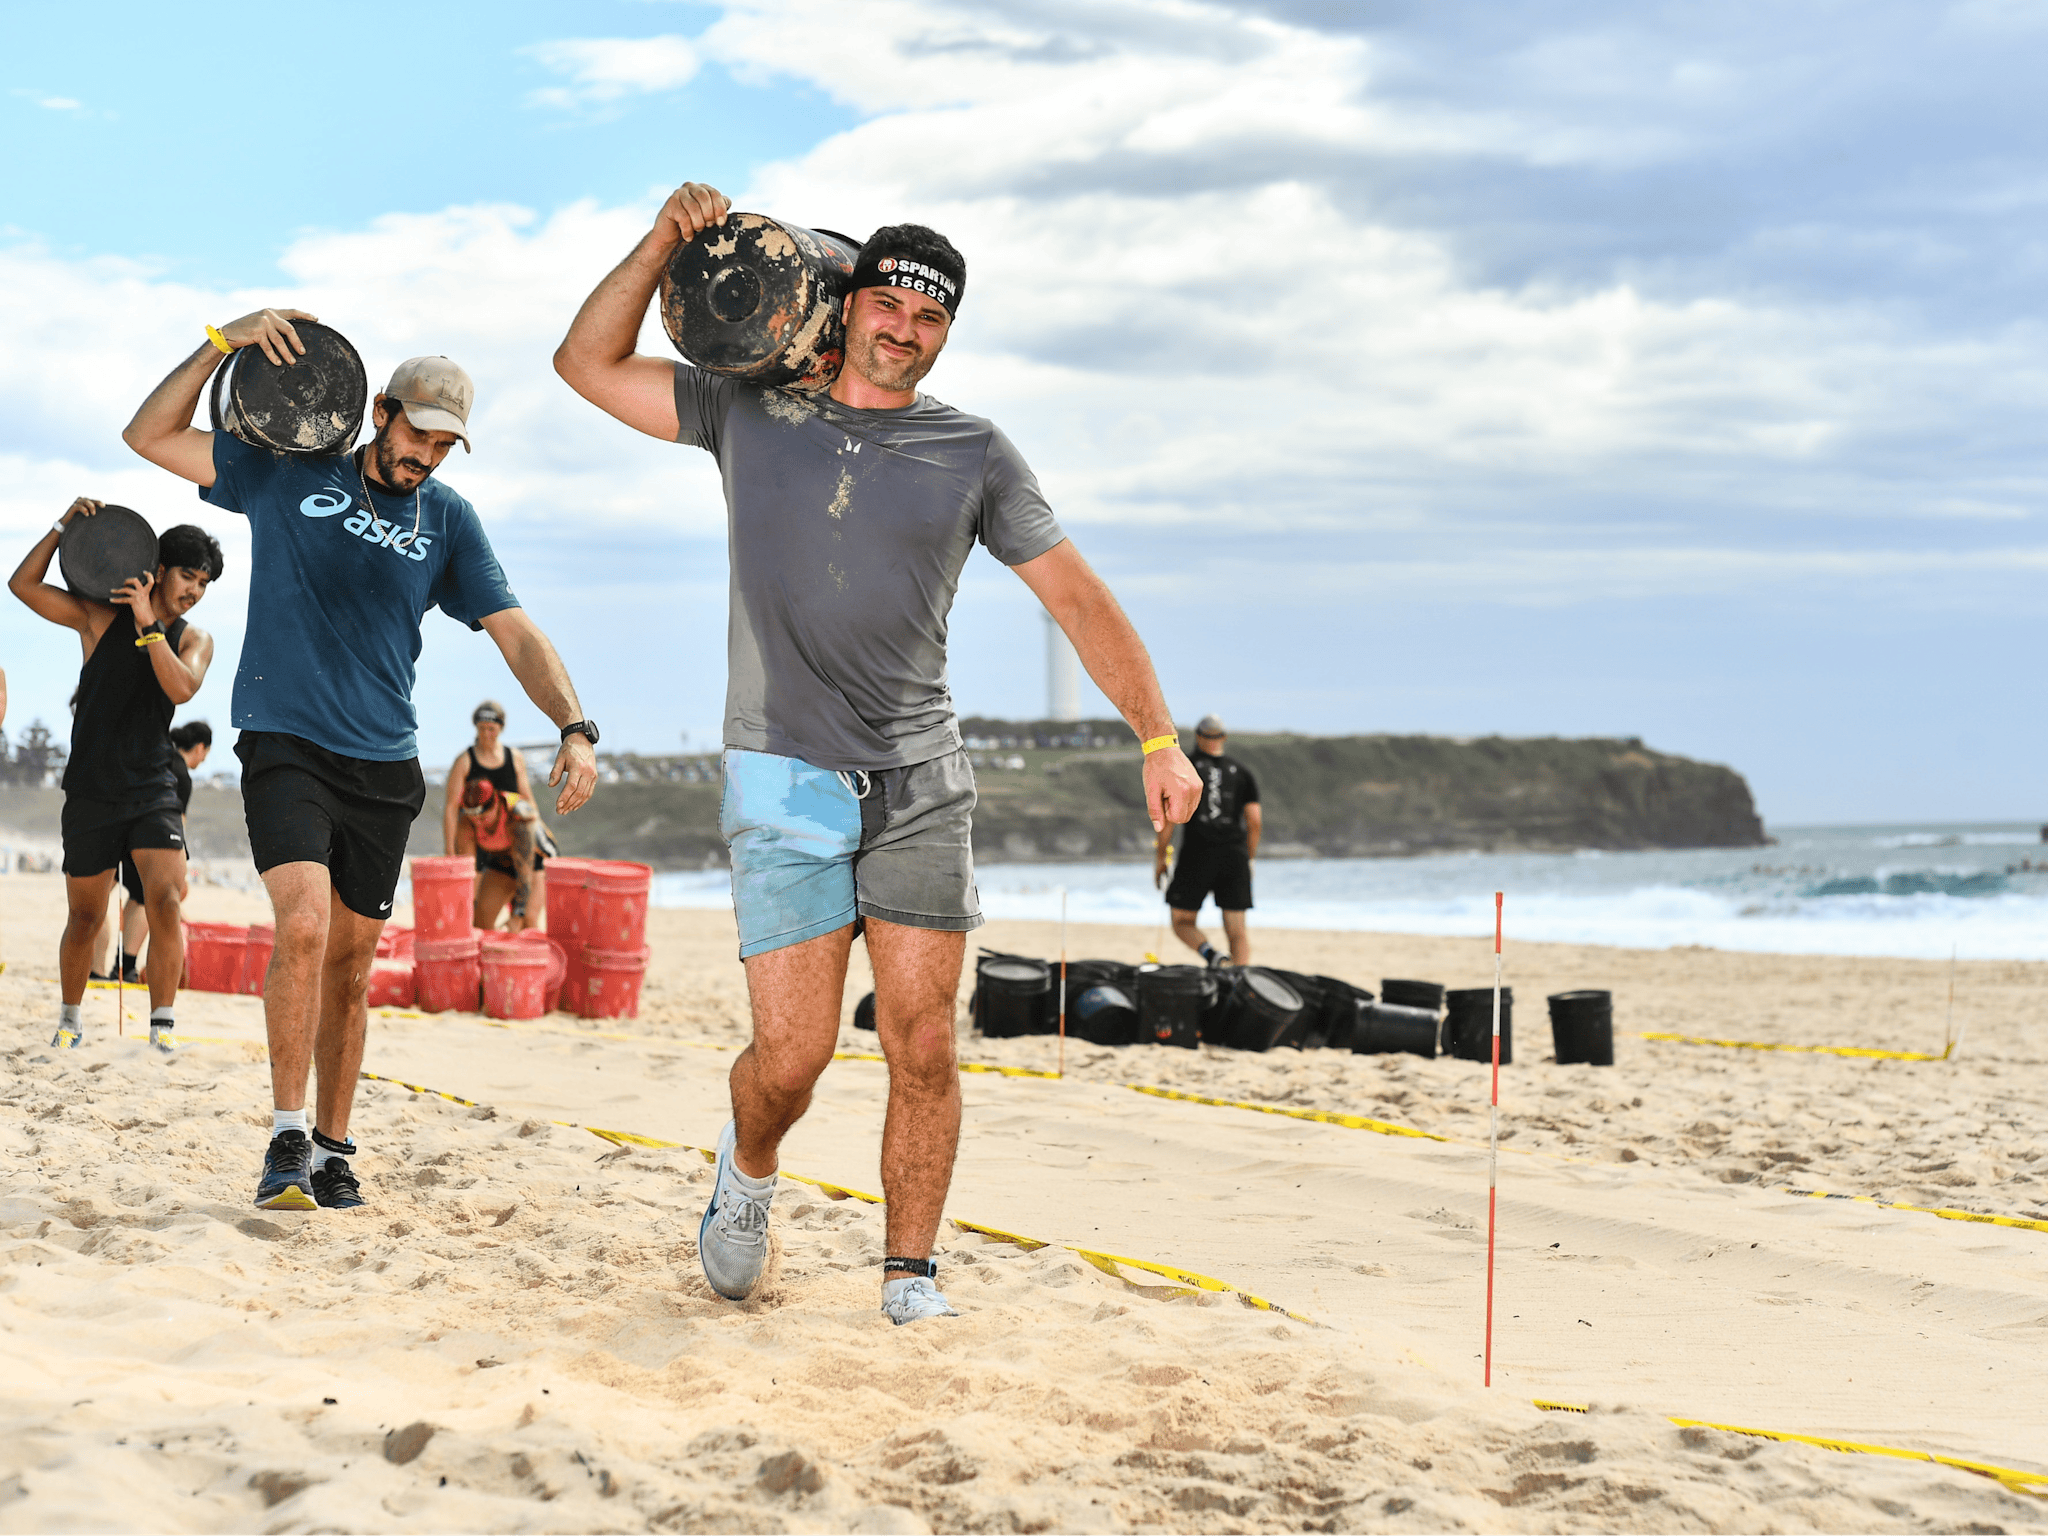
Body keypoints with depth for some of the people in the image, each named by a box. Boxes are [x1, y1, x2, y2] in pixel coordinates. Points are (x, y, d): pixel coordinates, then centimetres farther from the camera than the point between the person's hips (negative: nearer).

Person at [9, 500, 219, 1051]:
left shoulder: (195, 640, 4)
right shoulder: (101, 616, 0)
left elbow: (182, 687, -17)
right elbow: (23, 584, -8)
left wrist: (148, 624, -23)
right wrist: (65, 524, -15)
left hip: (152, 791, 1)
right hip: (90, 792, -1)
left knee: (166, 901, -19)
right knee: (85, 916, 10)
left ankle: (162, 1027, -16)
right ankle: (70, 1020, 30)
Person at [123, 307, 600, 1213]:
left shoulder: (448, 521, 7)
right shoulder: (288, 473, 1)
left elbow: (515, 633, 4)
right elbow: (150, 436, 1)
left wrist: (574, 727, -12)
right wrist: (224, 342, -12)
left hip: (383, 765, 3)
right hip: (286, 744, -3)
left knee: (351, 963, 8)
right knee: (304, 924, -22)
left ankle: (332, 1148, 20)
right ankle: (288, 1139, -15)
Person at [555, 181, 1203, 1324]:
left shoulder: (974, 455, 8)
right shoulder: (752, 413, 9)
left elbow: (1078, 595, 7)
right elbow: (589, 363, 11)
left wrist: (1159, 734, -1)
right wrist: (664, 244, -1)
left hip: (921, 783, 1)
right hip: (786, 786, -1)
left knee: (924, 1044, -5)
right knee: (793, 1053, -8)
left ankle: (912, 1271, 9)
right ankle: (748, 1170, 25)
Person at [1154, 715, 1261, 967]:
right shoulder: (1242, 772, 11)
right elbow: (1255, 820, 4)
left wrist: (1160, 856, 1)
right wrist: (1250, 858, 15)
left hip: (1197, 854, -2)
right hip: (1235, 857, 2)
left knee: (1182, 923, 8)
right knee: (1237, 930, 5)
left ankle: (1212, 955, -21)